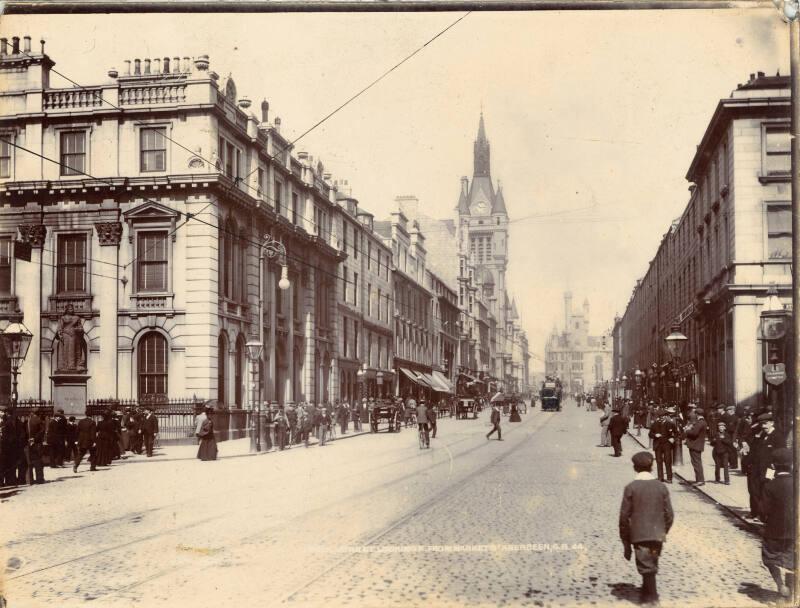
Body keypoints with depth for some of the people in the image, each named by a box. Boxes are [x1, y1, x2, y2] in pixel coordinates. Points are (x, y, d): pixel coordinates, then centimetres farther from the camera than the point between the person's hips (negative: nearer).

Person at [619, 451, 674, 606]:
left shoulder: (631, 488, -9)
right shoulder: (661, 487, -1)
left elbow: (624, 517, -9)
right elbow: (669, 515, 1)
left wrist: (626, 541, 0)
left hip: (639, 536, -4)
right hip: (657, 535, 4)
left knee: (647, 569, 1)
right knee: (651, 567, 21)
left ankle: (651, 598, -3)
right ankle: (648, 594, 36)